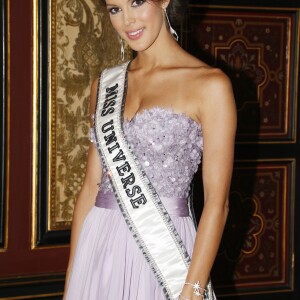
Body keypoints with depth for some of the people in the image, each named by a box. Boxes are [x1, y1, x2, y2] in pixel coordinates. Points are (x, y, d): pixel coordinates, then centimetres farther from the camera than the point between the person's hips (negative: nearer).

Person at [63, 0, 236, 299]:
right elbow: (92, 185, 9)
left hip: (164, 249, -4)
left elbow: (217, 201, -10)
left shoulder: (210, 84, -8)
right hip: (100, 251, 4)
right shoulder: (105, 84, 8)